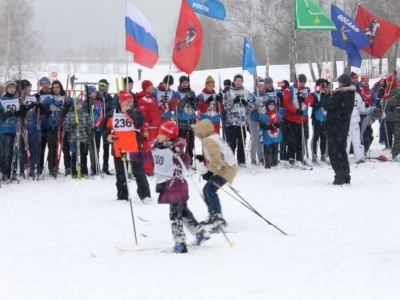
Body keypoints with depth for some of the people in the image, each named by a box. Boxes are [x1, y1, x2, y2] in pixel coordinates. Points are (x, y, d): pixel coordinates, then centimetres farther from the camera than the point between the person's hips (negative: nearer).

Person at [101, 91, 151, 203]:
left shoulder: (136, 113, -1)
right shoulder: (112, 114, 2)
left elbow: (139, 123, -22)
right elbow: (104, 127, 14)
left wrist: (129, 112, -19)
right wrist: (107, 135, -6)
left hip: (134, 148, -2)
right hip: (118, 149, 2)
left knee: (139, 172, -2)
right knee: (120, 174, 13)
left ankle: (144, 194, 1)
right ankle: (122, 195, 23)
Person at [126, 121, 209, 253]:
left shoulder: (174, 150, -19)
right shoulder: (157, 148, 6)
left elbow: (186, 161, -33)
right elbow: (145, 156, 20)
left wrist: (177, 152, -49)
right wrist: (128, 156, 20)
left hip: (176, 186, -9)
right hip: (166, 187, 9)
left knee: (175, 215, -8)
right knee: (183, 212, 20)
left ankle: (180, 243, -4)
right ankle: (200, 233, 31)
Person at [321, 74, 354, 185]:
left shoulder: (339, 94, -19)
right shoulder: (351, 93, 8)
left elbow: (328, 105, -18)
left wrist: (323, 95, -3)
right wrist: (326, 96, 9)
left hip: (335, 125, -8)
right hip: (345, 125, 8)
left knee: (334, 151, -3)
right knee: (342, 150, 17)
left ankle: (340, 176, -8)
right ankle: (346, 176, 18)